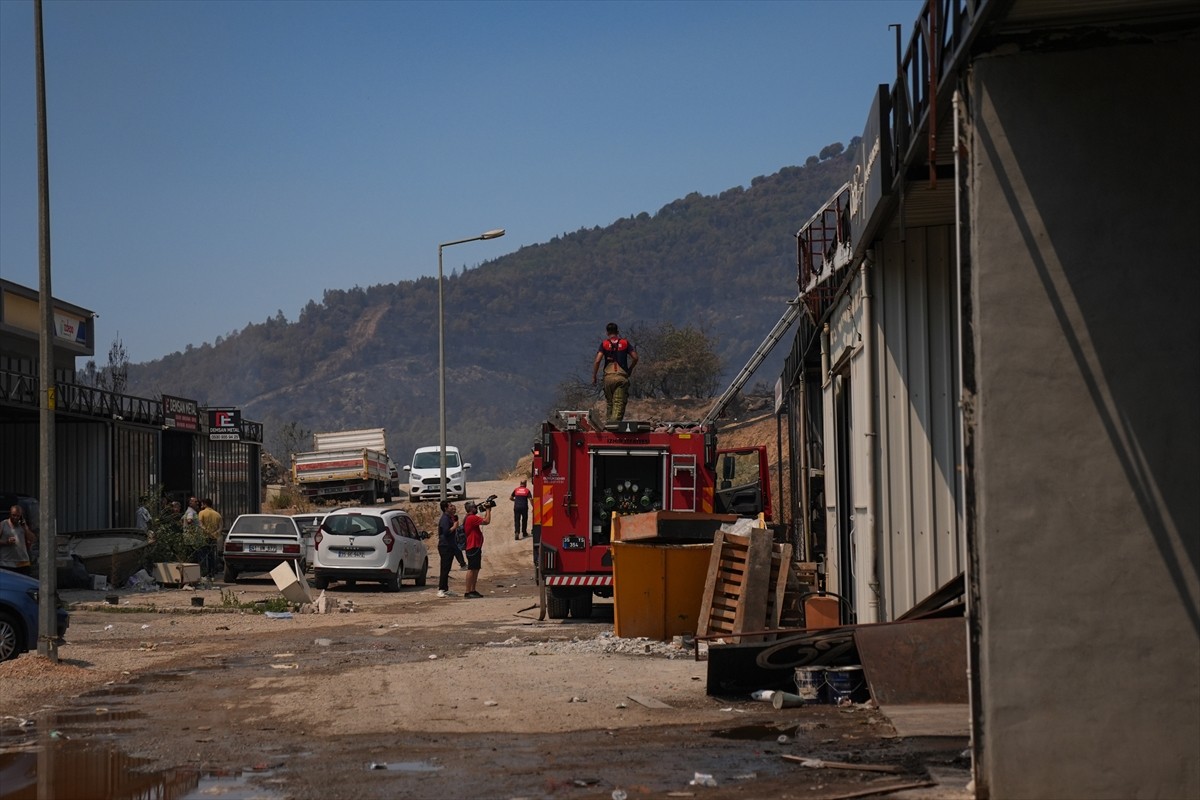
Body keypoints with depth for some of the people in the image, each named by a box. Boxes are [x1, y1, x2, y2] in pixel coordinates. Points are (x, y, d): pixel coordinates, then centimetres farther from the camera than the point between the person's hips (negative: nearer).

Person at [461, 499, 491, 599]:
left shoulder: (472, 518, 18)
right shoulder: (472, 518, -16)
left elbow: (484, 520, 27)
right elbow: (487, 521, -20)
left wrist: (487, 511, 18)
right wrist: (488, 510, -7)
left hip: (476, 548, 11)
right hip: (473, 548, -11)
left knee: (475, 569, 13)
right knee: (471, 569, -10)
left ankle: (473, 590, 17)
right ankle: (468, 592, -11)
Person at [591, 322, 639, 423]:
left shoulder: (604, 344, 4)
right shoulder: (625, 343, 7)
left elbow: (597, 361, -5)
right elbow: (635, 358, 3)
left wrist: (593, 376, 2)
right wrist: (630, 369, 20)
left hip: (609, 376, 1)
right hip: (622, 376, 0)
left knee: (609, 402, 15)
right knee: (619, 403, -3)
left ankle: (608, 421, 16)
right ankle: (616, 421, -18)